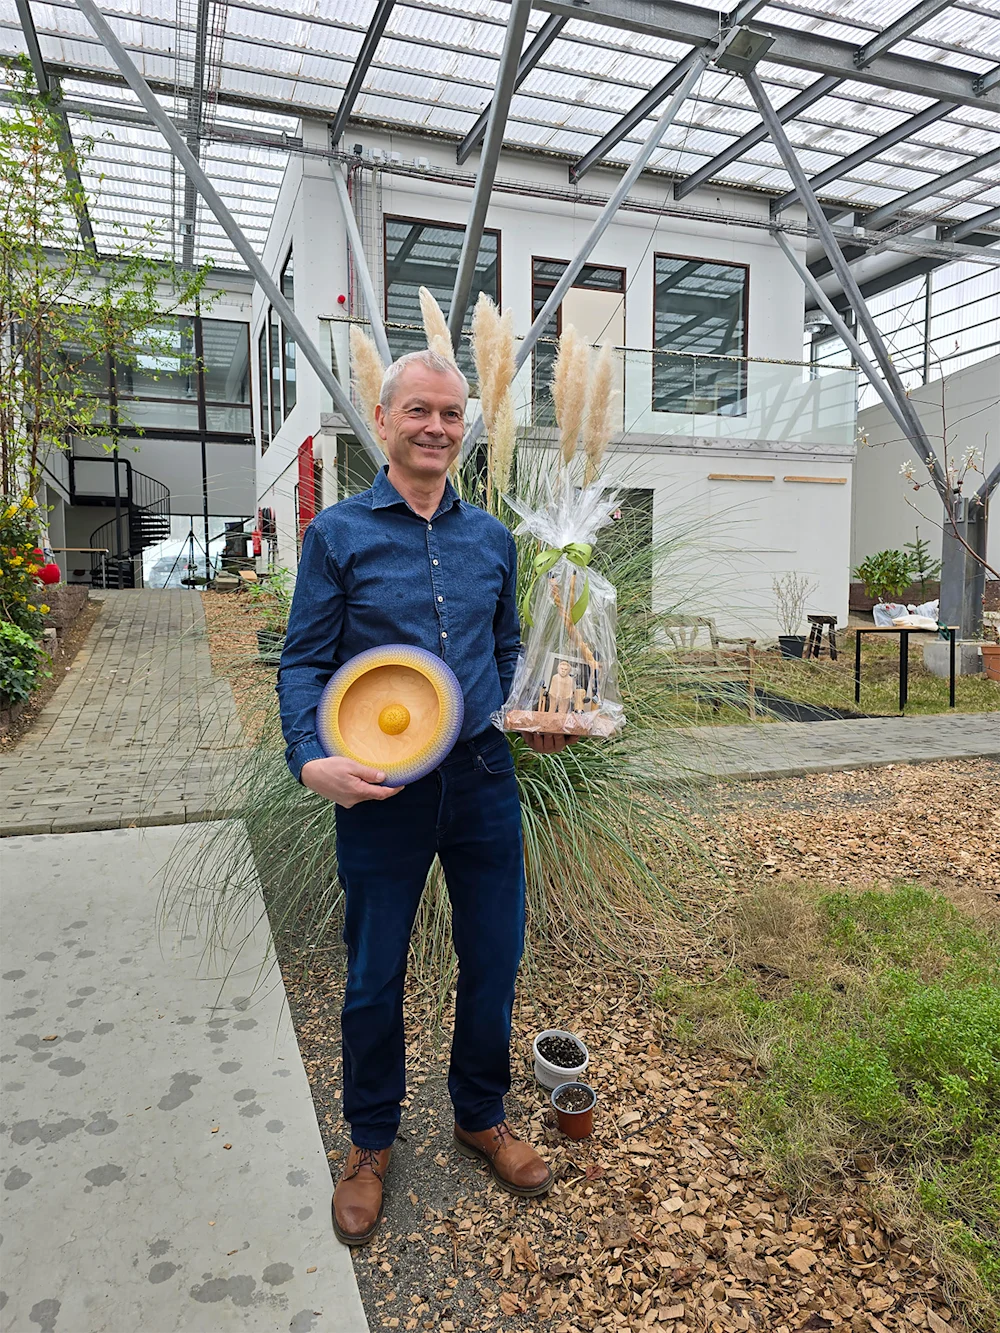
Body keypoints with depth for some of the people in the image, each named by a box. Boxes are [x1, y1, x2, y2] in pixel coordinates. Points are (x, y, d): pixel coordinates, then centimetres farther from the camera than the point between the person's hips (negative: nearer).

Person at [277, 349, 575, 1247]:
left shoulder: (492, 539, 8)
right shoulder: (339, 533, -3)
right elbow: (304, 663, -5)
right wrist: (311, 759, -21)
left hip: (483, 777, 4)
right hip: (380, 790, -3)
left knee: (494, 961, 14)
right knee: (374, 977, 12)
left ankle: (482, 1116, 40)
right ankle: (371, 1142, 37)